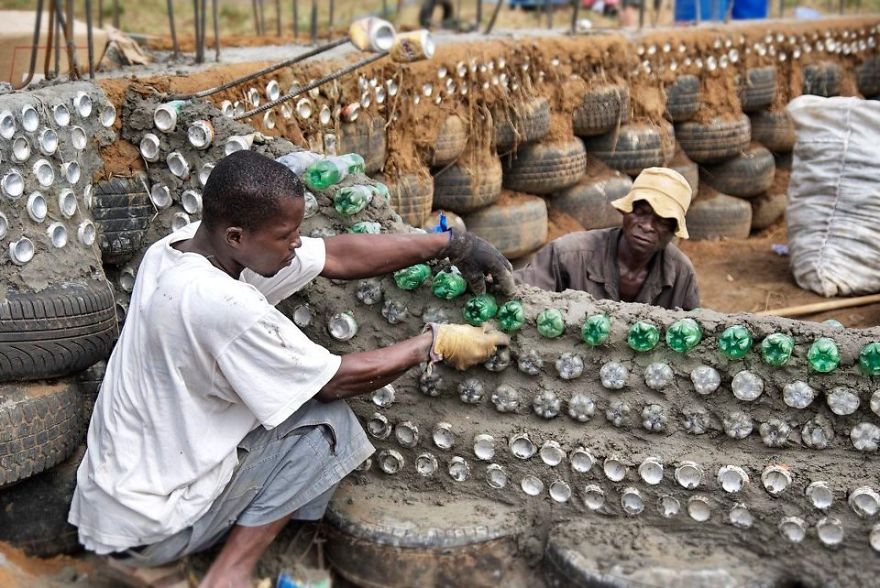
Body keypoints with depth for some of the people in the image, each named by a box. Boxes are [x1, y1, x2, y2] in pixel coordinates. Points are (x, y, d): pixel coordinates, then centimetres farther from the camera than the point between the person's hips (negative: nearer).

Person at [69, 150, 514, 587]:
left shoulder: (184, 245, -4)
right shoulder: (222, 305, -30)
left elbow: (338, 256, 1)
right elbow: (337, 381, -16)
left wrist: (451, 245, 1)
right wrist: (436, 344, -5)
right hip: (147, 527, -8)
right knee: (329, 420, -7)